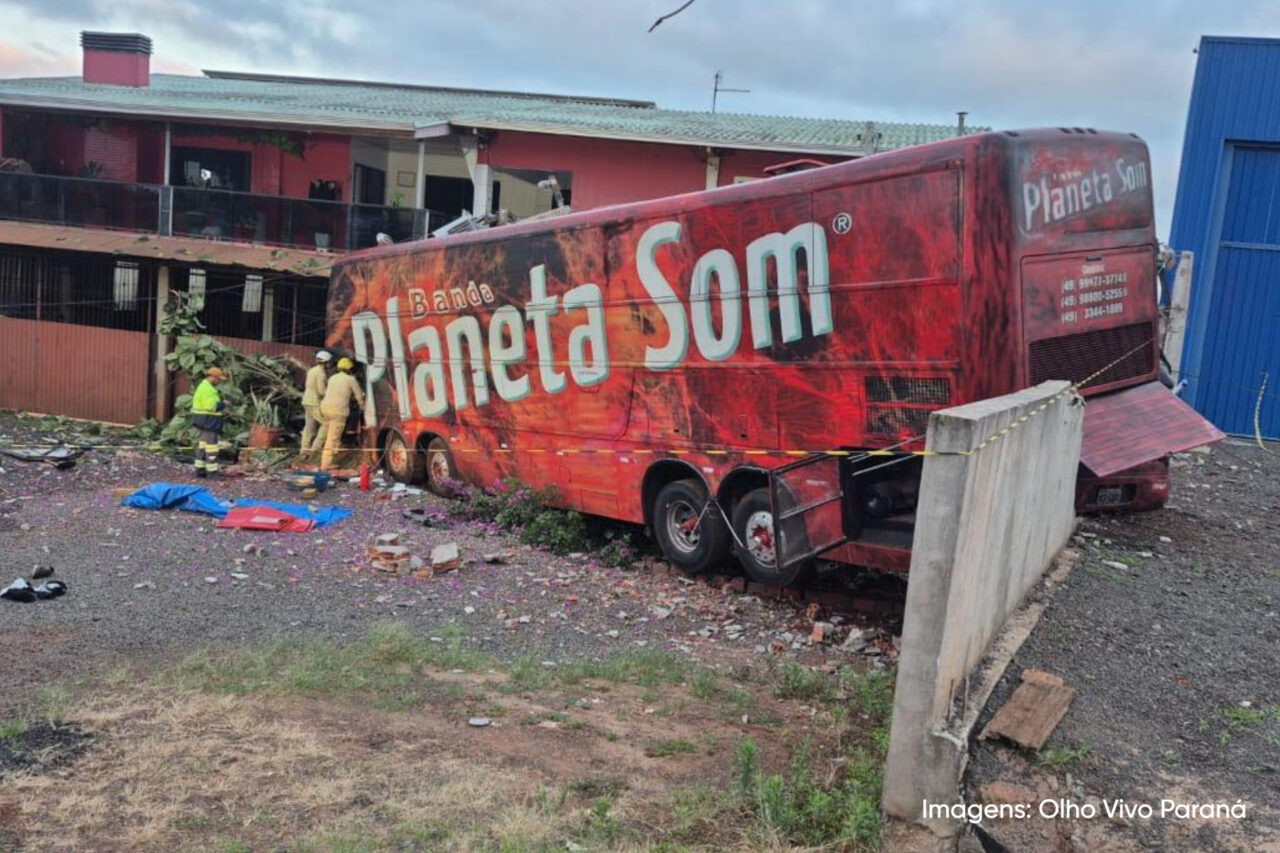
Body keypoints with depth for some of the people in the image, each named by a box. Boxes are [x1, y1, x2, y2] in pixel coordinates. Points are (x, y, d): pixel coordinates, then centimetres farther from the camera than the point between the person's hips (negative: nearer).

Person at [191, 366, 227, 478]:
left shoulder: (205, 386, 17)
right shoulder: (207, 389, -18)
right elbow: (212, 407, -24)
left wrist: (219, 399, 10)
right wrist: (223, 404, -11)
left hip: (205, 421, 11)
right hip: (208, 421, -11)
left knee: (203, 444, 14)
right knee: (211, 444, -8)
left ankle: (200, 469, 18)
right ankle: (212, 471, -6)